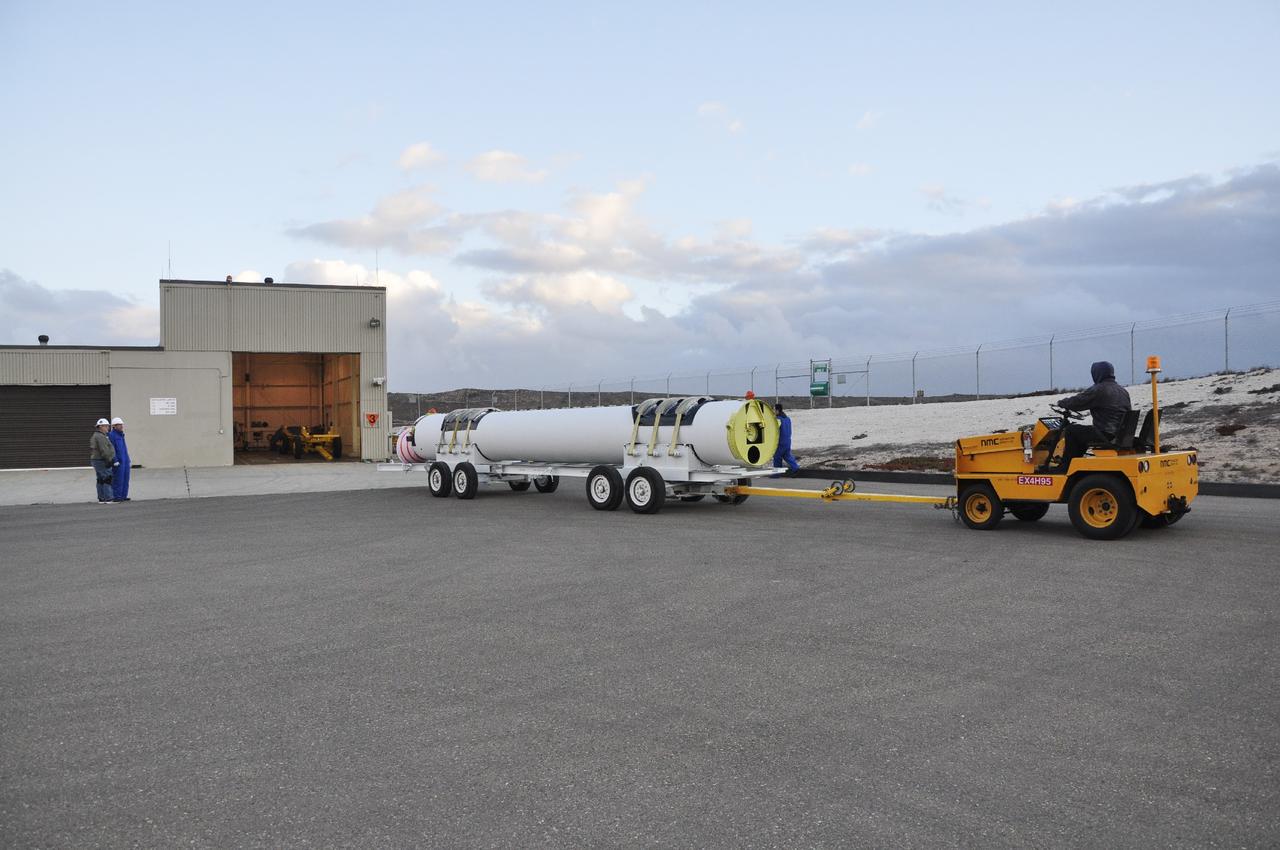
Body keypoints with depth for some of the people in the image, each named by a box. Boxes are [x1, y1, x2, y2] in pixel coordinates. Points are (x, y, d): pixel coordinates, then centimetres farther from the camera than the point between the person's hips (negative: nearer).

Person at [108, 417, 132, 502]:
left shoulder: (121, 435, 17)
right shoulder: (112, 435, -9)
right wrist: (115, 460, -20)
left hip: (125, 460, 8)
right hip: (118, 460, -8)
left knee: (125, 478, 8)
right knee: (118, 479, -6)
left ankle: (123, 496, 13)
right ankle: (116, 496, -1)